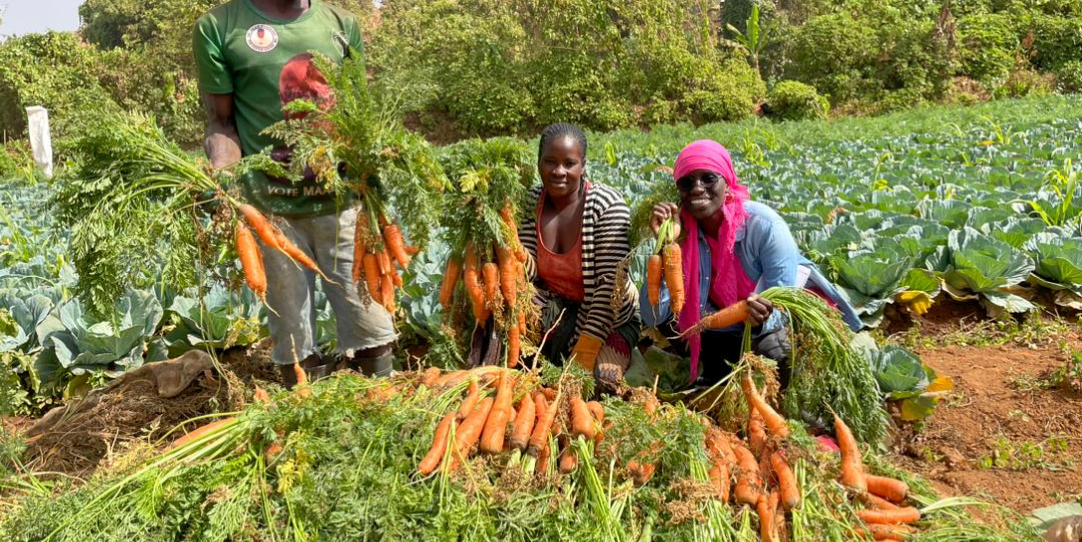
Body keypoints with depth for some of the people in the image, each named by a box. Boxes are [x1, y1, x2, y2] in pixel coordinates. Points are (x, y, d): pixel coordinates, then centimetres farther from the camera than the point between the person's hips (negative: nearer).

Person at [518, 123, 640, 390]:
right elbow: (530, 271, -9)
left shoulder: (608, 204, -20)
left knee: (601, 378, -25)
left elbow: (610, 283, -23)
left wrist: (586, 350, -27)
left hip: (609, 317, -3)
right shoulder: (532, 202, -6)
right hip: (553, 309, 3)